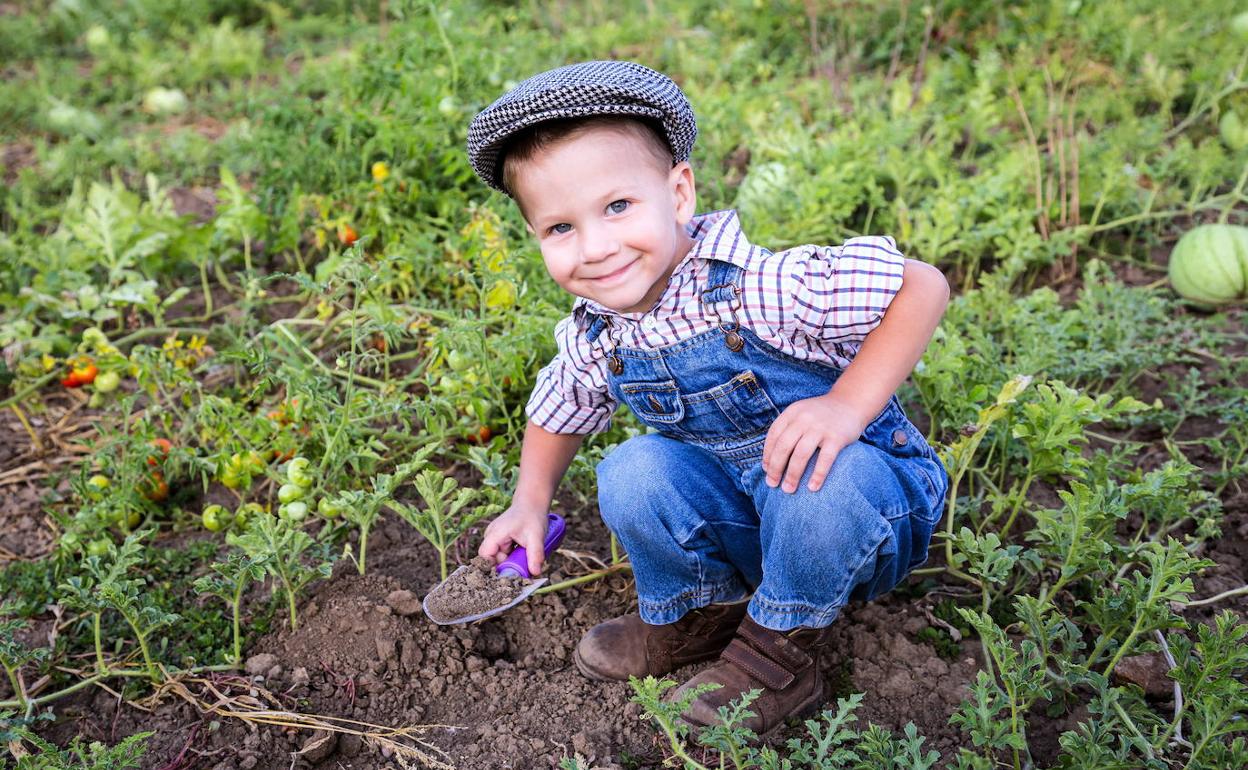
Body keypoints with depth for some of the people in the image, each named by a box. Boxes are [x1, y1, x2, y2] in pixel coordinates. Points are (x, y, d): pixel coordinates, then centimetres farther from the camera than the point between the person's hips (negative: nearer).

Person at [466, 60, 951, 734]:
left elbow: (922, 287, -29)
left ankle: (782, 644, -8)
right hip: (742, 518, 4)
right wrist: (530, 505, 12)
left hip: (863, 495, -4)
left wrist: (846, 406, -36)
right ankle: (697, 612, 8)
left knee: (823, 475, -37)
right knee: (632, 472, -20)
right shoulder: (592, 338, -9)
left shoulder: (753, 287, -30)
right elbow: (557, 412, 14)